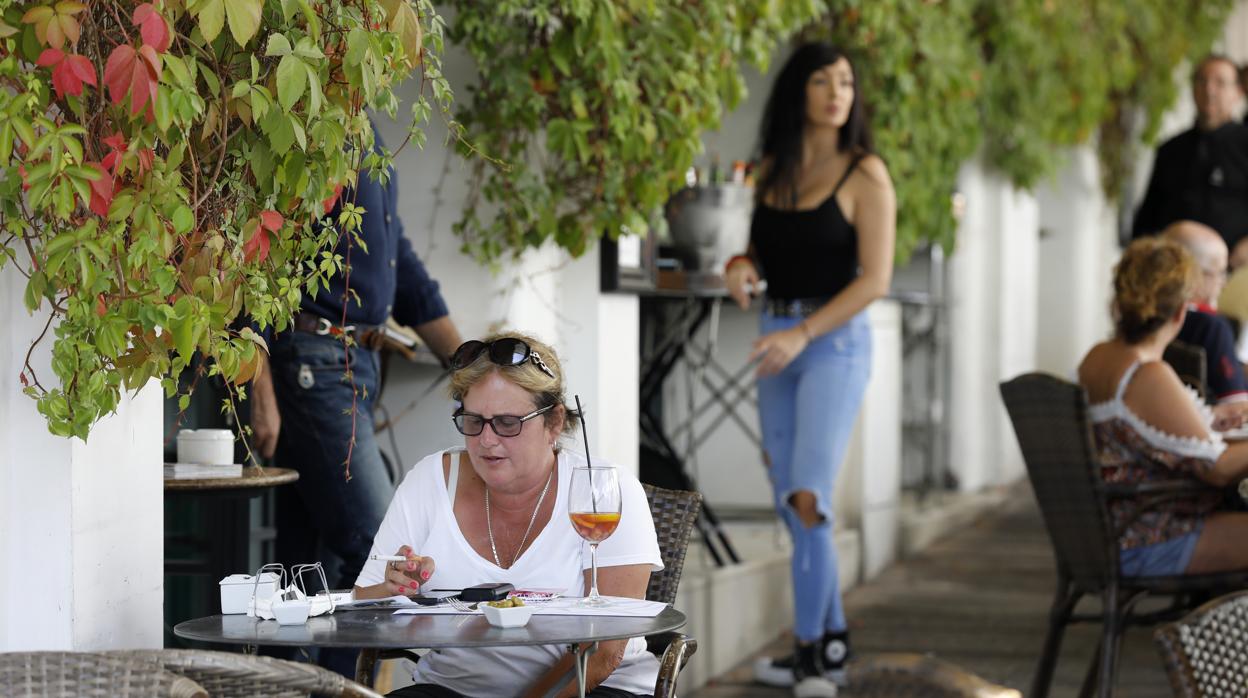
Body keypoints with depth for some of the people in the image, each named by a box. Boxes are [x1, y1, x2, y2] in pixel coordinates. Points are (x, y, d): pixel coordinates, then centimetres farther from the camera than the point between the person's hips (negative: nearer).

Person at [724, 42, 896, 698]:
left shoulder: (864, 174, -7)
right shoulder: (773, 169, 9)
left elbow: (875, 279, -12)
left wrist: (803, 335, -20)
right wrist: (740, 266, -5)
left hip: (834, 341, -6)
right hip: (778, 340, 6)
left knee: (807, 496, -17)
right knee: (789, 501, 8)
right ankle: (832, 641, 20)